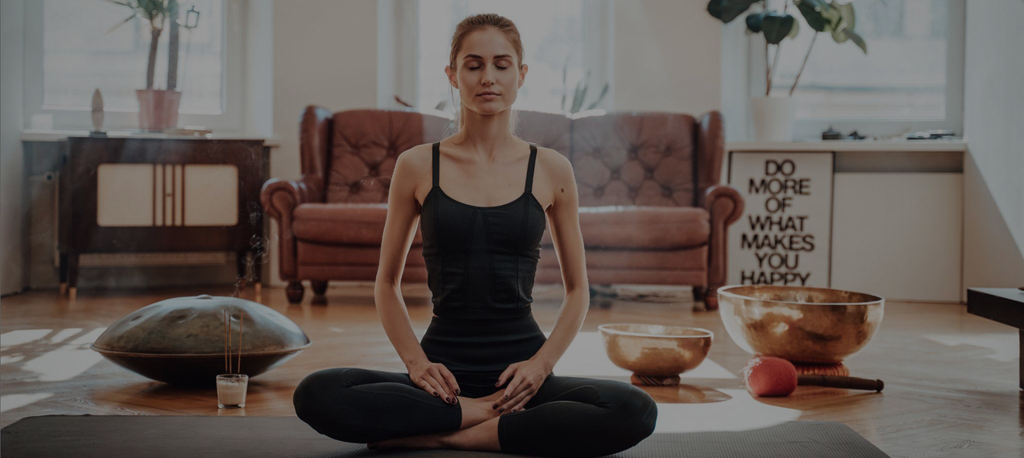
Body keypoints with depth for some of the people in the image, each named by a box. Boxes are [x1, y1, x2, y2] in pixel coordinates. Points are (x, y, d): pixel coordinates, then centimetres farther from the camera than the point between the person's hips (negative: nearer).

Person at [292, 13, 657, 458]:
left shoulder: (551, 170, 5)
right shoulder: (417, 166, 4)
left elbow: (577, 289, 12)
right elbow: (386, 283, 12)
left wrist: (541, 363, -5)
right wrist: (415, 361, -5)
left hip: (521, 374, 1)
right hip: (443, 375, 0)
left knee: (635, 411, -29)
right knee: (316, 395, -27)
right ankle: (488, 415, -18)